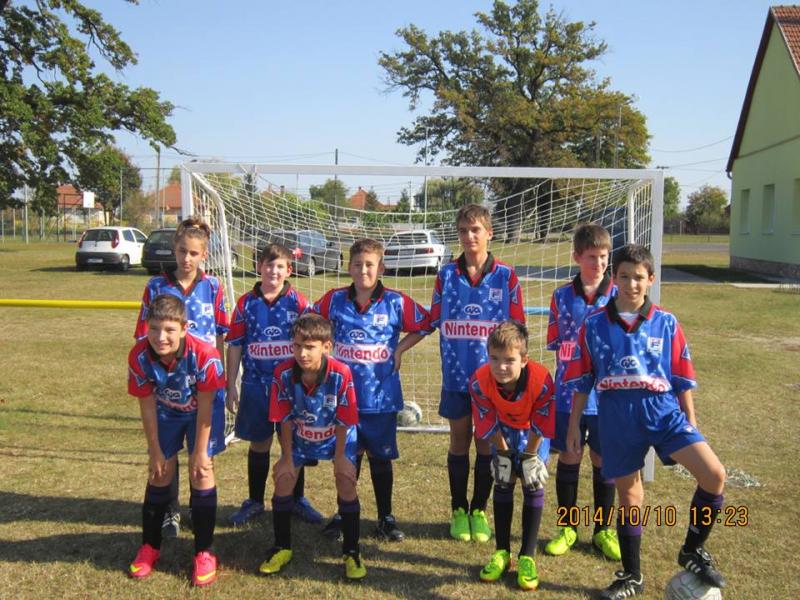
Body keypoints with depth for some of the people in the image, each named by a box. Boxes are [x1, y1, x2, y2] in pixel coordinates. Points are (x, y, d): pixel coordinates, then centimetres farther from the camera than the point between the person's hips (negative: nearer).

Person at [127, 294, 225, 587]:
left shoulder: (204, 355, -37)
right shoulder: (139, 356, -28)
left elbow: (204, 407, -25)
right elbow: (147, 406, -16)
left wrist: (200, 451, -17)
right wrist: (156, 452, -8)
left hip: (201, 412, -2)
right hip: (165, 413, 3)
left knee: (201, 472, -8)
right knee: (160, 473, 6)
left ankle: (204, 553, 5)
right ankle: (150, 546, 26)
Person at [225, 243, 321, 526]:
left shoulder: (298, 302, -3)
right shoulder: (246, 304, 0)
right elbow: (235, 346, 3)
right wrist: (231, 386, 2)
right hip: (256, 385, 1)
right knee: (259, 443, 11)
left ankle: (297, 500, 25)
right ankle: (254, 501, 27)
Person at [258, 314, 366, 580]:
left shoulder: (341, 374, -34)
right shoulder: (283, 373, -28)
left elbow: (343, 422, -21)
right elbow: (286, 419, -15)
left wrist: (339, 456, -12)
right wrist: (287, 458, -9)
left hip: (336, 437, -2)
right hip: (299, 437, 2)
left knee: (346, 481, -13)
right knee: (283, 477, -5)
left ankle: (352, 552, 4)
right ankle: (282, 548, 16)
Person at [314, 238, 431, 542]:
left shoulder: (396, 302, -7)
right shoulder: (335, 299, -2)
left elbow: (424, 325, 5)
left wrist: (399, 350, -3)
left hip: (381, 396, -1)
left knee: (381, 457, 10)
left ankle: (385, 518, 25)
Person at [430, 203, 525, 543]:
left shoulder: (506, 277, -3)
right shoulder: (446, 276, 1)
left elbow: (516, 327, 0)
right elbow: (433, 322, 6)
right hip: (456, 374, 1)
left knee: (487, 442, 9)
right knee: (459, 441, 10)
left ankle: (480, 510, 25)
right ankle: (459, 511, 26)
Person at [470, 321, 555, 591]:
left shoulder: (541, 380, -40)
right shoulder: (479, 381, -34)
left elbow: (539, 427, -24)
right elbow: (489, 424, -17)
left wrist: (529, 455, -15)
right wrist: (503, 453, -10)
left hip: (534, 431, -2)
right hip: (504, 430, 2)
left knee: (533, 484, -7)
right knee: (503, 481, 1)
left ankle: (527, 557, 1)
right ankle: (502, 552, 12)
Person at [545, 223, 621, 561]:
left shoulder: (618, 297, -1)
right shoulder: (562, 297, 2)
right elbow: (556, 343, 5)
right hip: (569, 393, 1)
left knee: (604, 461, 10)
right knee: (568, 458, 9)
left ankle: (603, 530, 27)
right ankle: (568, 528, 26)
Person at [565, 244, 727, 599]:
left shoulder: (666, 324, 3)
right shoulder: (594, 325, 1)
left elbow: (682, 380, 7)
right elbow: (581, 380, 6)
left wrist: (690, 420, 7)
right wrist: (574, 424, 7)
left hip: (663, 412, 0)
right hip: (617, 419, 0)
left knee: (714, 475, -16)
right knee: (629, 497, 11)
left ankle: (692, 552, 8)